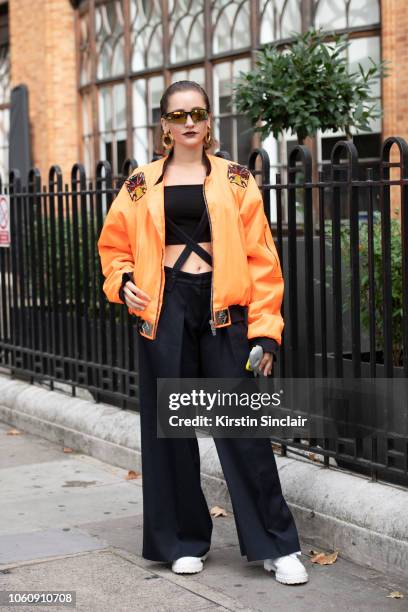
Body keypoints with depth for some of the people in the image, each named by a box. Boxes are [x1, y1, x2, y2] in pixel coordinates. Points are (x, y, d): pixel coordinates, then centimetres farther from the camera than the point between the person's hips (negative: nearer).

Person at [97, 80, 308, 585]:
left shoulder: (235, 182, 5)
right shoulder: (142, 186, 8)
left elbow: (261, 257, 1)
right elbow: (114, 244, 17)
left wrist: (265, 329, -7)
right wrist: (123, 281, -5)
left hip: (223, 308, -1)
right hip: (164, 309, 2)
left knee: (243, 427, -2)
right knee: (170, 425, 7)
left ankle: (276, 545, 9)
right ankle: (183, 540, 22)